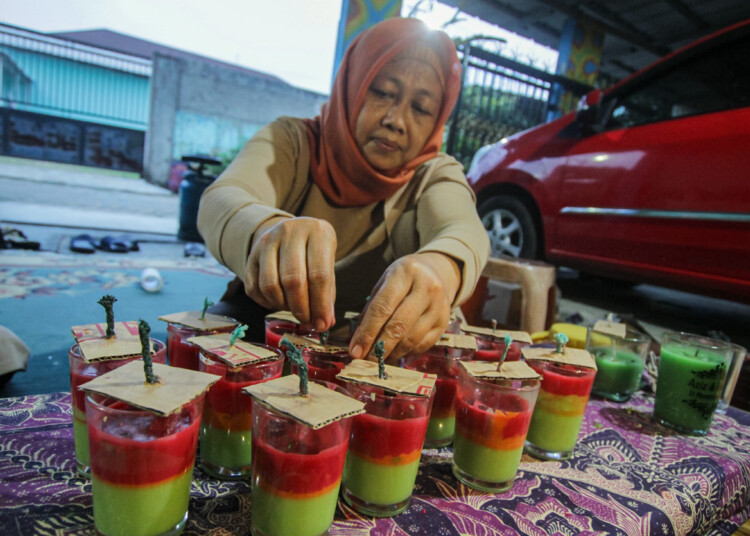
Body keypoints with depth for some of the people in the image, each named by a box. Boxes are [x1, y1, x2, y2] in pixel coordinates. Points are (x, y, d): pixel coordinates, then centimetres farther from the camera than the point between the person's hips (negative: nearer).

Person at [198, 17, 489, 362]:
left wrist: (441, 265, -49)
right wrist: (268, 229, -47)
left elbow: (464, 230, -24)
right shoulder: (291, 140, -3)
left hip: (378, 344, 2)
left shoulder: (436, 175, -1)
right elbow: (220, 201, -21)